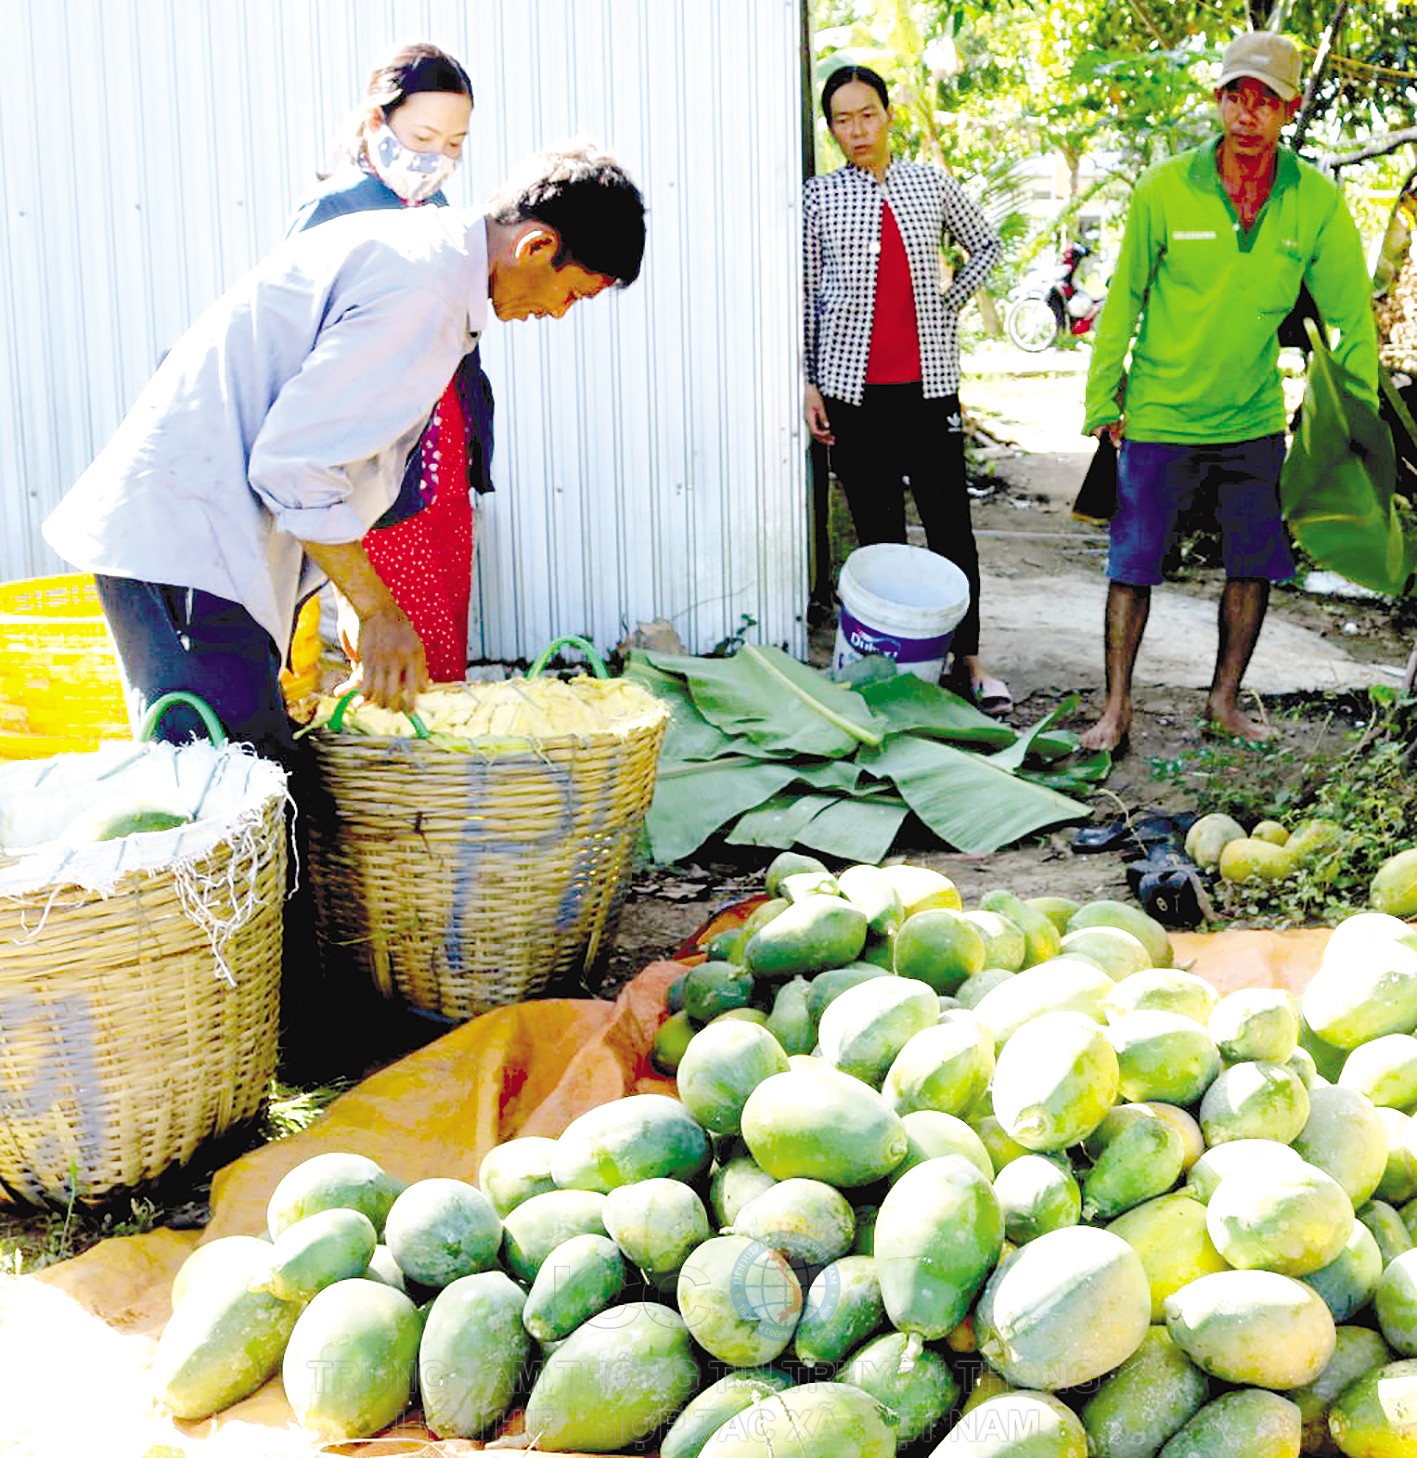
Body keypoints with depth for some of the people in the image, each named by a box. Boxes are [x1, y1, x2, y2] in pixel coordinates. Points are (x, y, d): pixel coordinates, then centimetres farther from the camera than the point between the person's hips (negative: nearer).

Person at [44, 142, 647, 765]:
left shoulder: (428, 246, 15)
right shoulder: (424, 286, -18)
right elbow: (294, 464, -21)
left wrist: (367, 604, 22)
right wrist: (379, 612, -13)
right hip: (184, 541, -10)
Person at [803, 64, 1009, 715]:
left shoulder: (932, 184, 7)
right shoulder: (818, 196, 3)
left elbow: (986, 246, 23)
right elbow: (804, 294, 5)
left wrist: (951, 305, 9)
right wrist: (807, 382, 0)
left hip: (929, 380, 1)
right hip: (854, 386, -1)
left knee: (951, 526, 1)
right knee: (878, 532, 3)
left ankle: (968, 660, 11)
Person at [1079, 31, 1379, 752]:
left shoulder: (1315, 201, -7)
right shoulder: (1165, 190, -11)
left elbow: (1354, 318, 1)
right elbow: (1123, 300, -1)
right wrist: (1102, 399, 0)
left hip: (1254, 419, 2)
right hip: (1160, 415, -2)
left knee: (1255, 564, 10)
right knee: (1134, 563, 2)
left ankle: (1225, 697, 28)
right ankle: (1116, 705, 18)